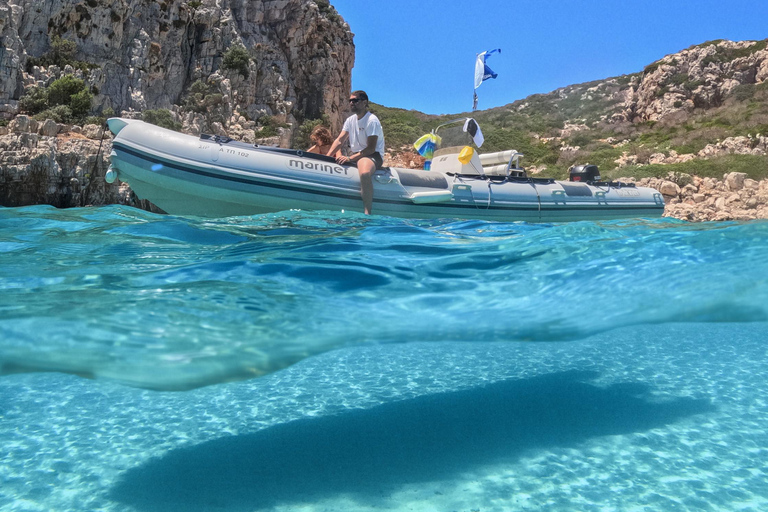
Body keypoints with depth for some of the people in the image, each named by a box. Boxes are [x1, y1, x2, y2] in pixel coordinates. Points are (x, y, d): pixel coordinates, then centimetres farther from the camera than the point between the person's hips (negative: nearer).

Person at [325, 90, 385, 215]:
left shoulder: (372, 120, -12)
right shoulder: (350, 120, 12)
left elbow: (371, 148, -19)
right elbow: (339, 140, 6)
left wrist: (349, 159, -24)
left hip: (373, 155, -8)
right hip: (355, 155, 8)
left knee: (364, 173, -40)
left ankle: (367, 212, -40)